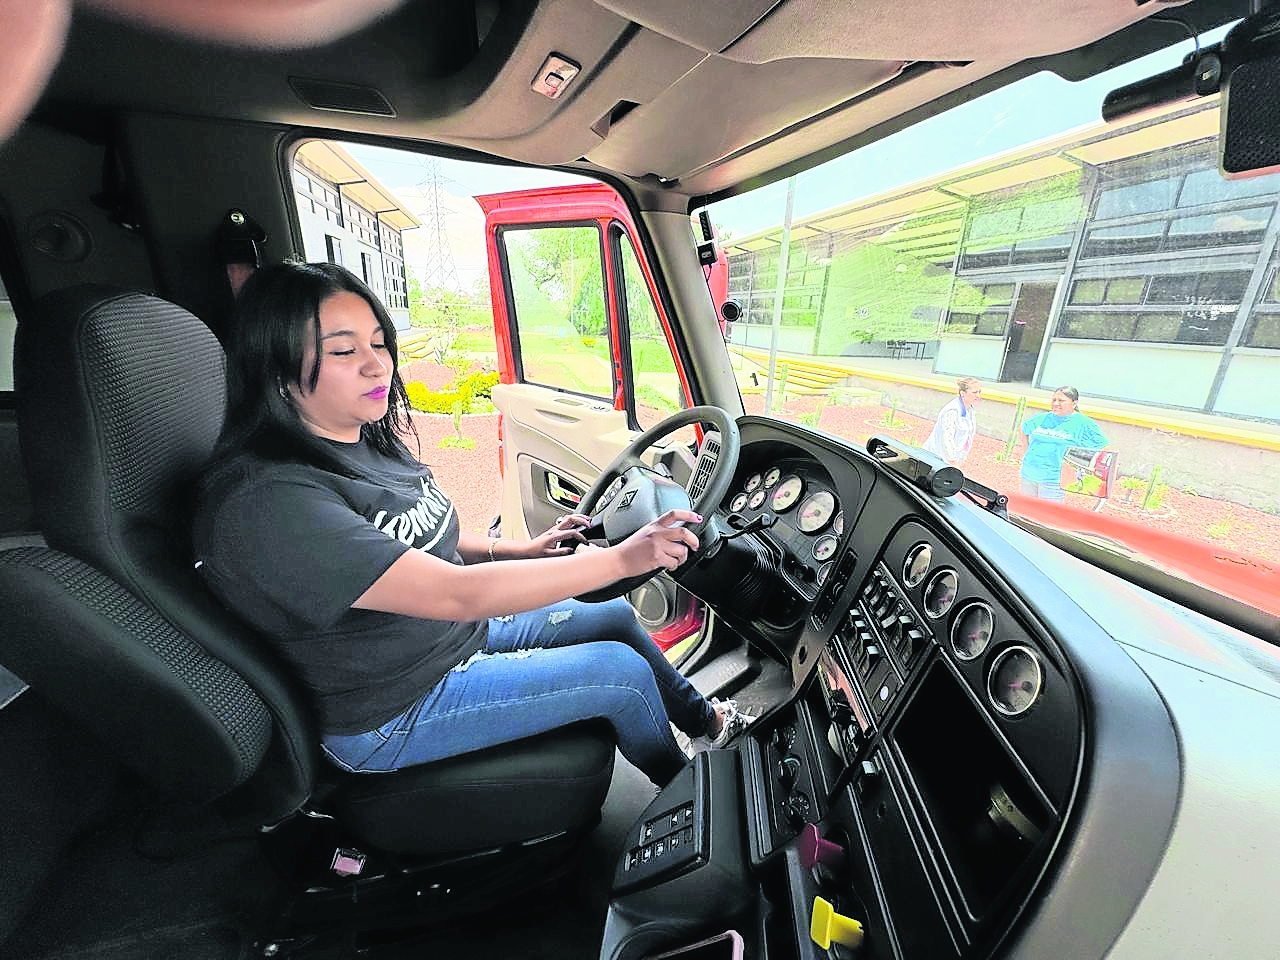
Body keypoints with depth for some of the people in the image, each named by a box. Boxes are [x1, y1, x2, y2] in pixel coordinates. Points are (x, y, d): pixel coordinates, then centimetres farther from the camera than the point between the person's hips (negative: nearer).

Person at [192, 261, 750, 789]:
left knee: (615, 617, 9)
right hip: (391, 715, -7)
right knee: (624, 671, -9)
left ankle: (699, 717, 37)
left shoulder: (369, 442, -2)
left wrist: (521, 549, -3)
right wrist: (622, 559, -35)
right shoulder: (263, 501, -30)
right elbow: (454, 593, -36)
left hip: (463, 630, 8)